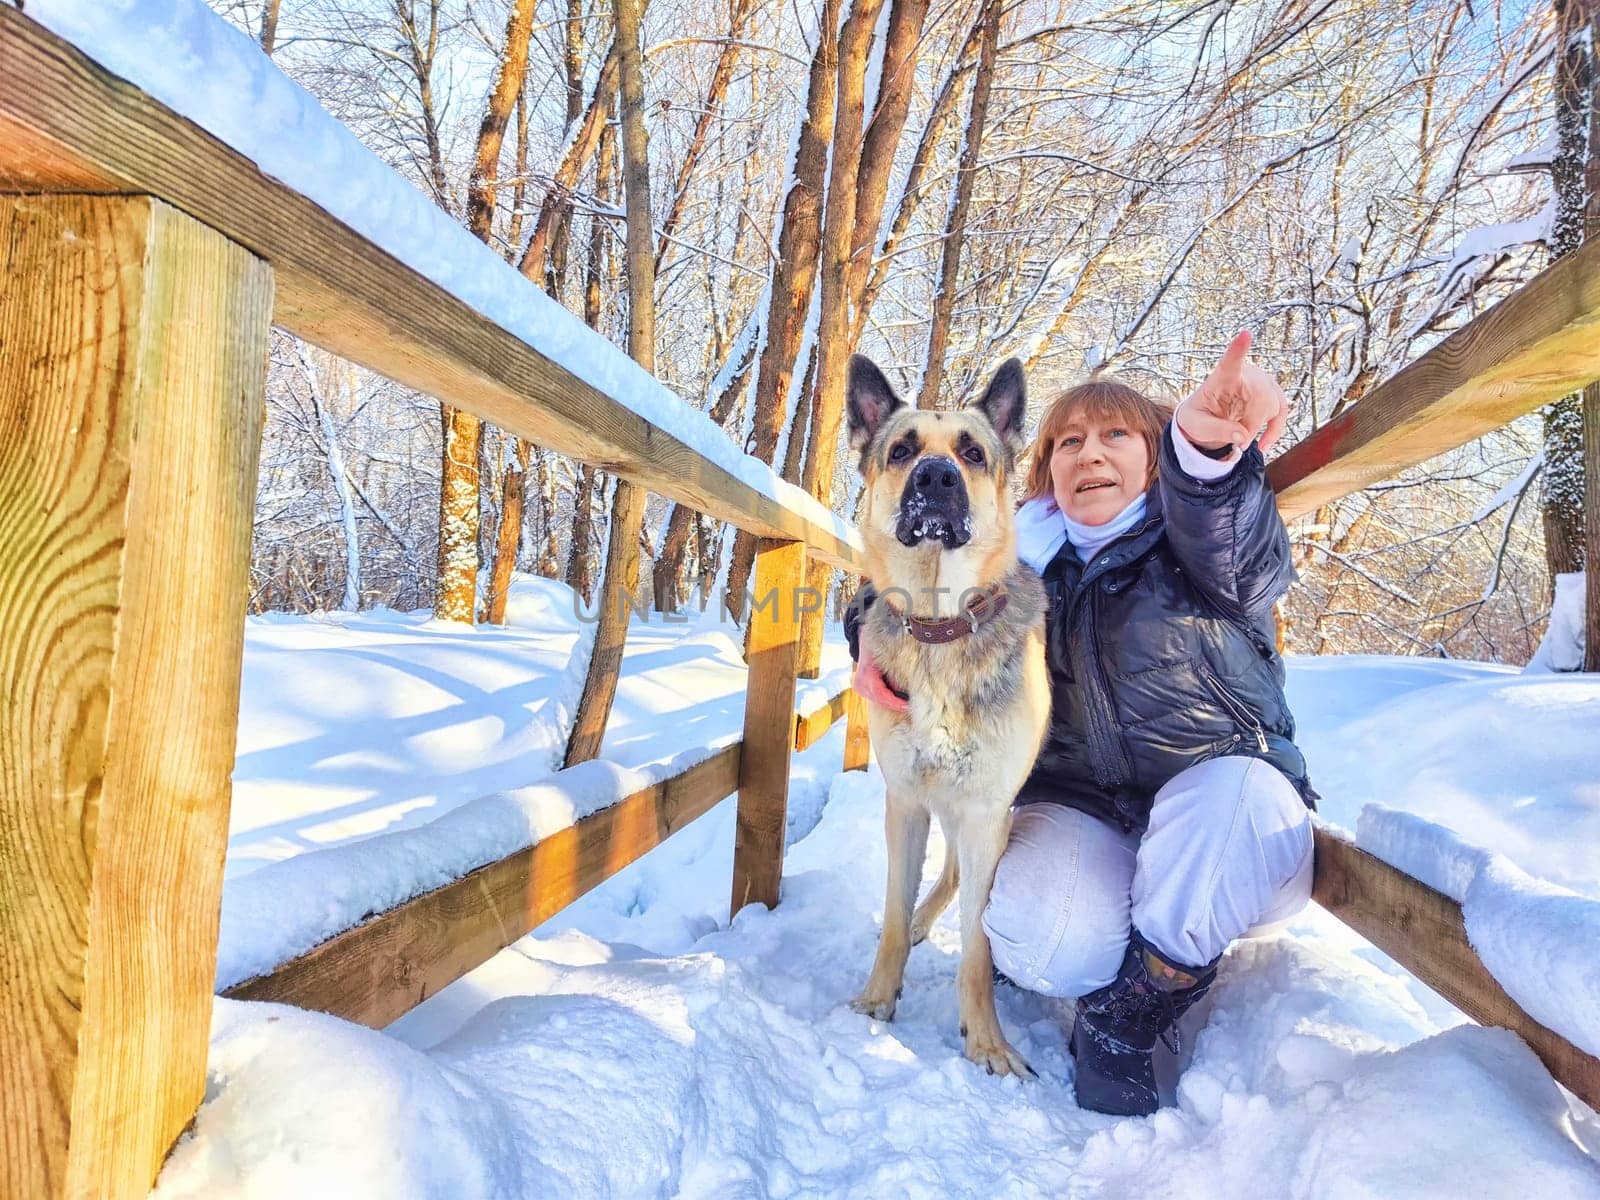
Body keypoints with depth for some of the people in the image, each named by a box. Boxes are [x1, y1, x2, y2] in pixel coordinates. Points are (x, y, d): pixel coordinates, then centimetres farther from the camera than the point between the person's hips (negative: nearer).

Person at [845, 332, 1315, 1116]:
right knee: (1055, 937, -30)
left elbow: (1234, 551, -32)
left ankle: (1126, 1014, -15)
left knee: (1237, 791, -36)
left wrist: (1206, 443, -58)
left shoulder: (1187, 544, -7)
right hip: (1076, 809, 1)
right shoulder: (1027, 557, 3)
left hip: (1220, 833, -1)